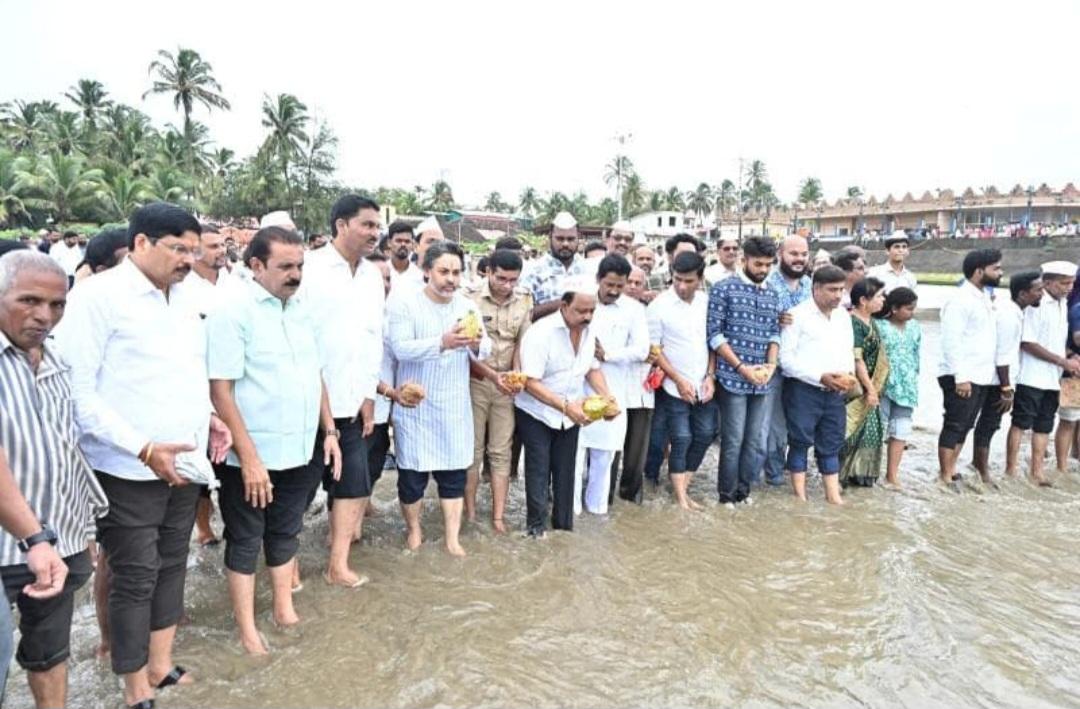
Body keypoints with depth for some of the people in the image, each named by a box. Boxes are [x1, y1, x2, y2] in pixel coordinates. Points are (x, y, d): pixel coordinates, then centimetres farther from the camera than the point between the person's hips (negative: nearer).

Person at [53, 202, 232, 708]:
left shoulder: (184, 296, 8)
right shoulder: (98, 295, -12)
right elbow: (76, 392, -16)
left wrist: (207, 415, 3)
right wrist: (144, 449, -22)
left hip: (184, 463, 6)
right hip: (130, 471, -6)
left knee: (170, 568, 17)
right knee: (134, 578, 6)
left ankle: (161, 666, 35)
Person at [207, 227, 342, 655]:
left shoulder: (301, 312, 7)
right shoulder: (233, 314, -13)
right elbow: (220, 390, -17)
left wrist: (329, 430, 11)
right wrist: (249, 457, -19)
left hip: (300, 451, 6)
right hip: (253, 456, -6)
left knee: (285, 534, 19)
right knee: (245, 541, 10)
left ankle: (285, 611, 35)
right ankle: (247, 629, 24)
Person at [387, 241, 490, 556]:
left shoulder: (468, 306, 5)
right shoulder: (404, 301, -9)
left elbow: (486, 349, -1)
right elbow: (400, 349, -21)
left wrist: (476, 344, -25)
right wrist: (442, 343, -34)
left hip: (454, 405, 4)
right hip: (415, 405, -3)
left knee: (454, 473, 8)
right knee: (412, 473, 7)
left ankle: (452, 538, 20)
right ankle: (413, 529, 30)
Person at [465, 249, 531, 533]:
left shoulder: (524, 302, 0)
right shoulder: (472, 300, -12)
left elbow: (522, 344, 2)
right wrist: (492, 375, -22)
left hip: (507, 385, 3)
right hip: (476, 382, -3)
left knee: (501, 453, 7)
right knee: (473, 451, 6)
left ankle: (498, 516, 14)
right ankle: (470, 514, 19)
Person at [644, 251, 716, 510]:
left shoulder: (708, 302, 2)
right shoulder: (659, 306, -10)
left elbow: (713, 342, 9)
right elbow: (654, 349, -9)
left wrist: (710, 376, -2)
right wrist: (679, 379, -13)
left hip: (703, 386, 5)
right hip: (675, 387, -4)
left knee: (704, 435, 8)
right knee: (681, 439, -1)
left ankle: (682, 488, 22)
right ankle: (681, 498, 11)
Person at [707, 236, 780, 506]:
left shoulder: (772, 296, 13)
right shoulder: (724, 289, -5)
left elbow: (774, 334, 14)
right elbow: (714, 334, -9)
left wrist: (771, 365, -5)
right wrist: (742, 367, -13)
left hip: (761, 381, 5)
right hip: (733, 379, -5)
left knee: (756, 441, 8)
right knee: (733, 441, 0)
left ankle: (743, 490, 24)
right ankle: (727, 494, 15)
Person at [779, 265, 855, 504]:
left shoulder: (843, 315, 13)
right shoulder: (798, 315, -9)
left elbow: (848, 351, 21)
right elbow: (786, 358, -14)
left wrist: (849, 375, 1)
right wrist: (821, 377, -19)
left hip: (835, 392, 6)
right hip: (803, 390, -6)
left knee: (831, 444, 11)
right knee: (800, 442, 2)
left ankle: (833, 494, 20)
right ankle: (800, 495, 11)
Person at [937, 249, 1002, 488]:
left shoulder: (984, 298, 14)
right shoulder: (960, 300, -14)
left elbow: (985, 339, 17)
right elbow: (951, 341, -20)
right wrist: (961, 377, -23)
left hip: (981, 377, 9)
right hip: (961, 377, -9)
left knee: (965, 426, 14)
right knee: (954, 426, -2)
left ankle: (951, 470, 23)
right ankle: (945, 476, 5)